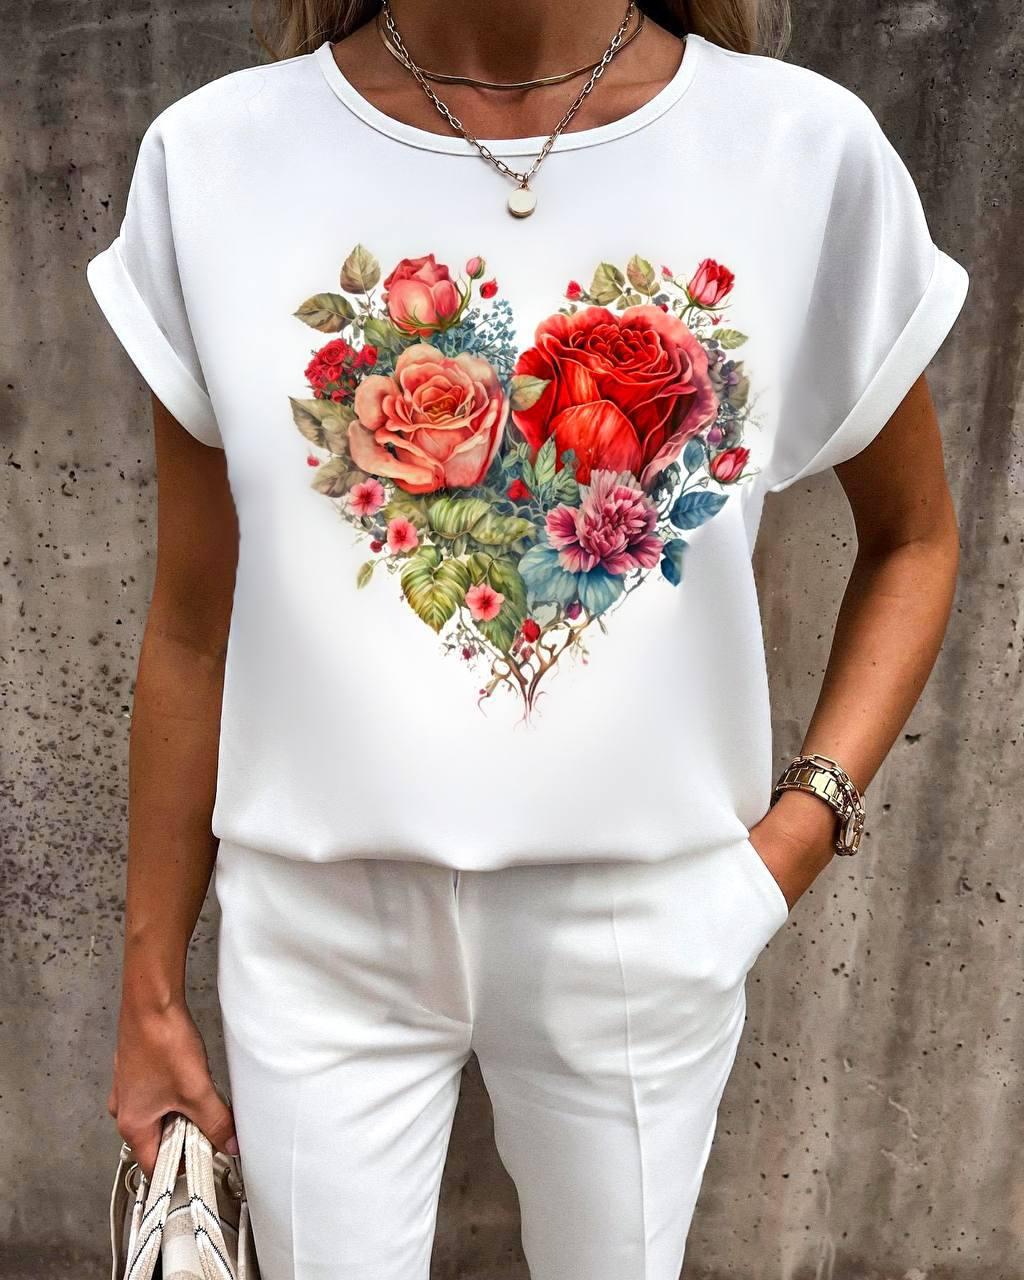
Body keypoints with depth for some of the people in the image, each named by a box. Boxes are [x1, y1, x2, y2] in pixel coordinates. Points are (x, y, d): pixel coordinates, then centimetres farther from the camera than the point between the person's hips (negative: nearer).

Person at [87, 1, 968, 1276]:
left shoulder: (811, 151, -10)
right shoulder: (212, 160, -8)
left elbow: (914, 538, 4)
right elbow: (193, 627, -2)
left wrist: (806, 821, -10)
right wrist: (151, 987, 6)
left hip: (644, 924, 1)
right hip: (319, 929, 1)